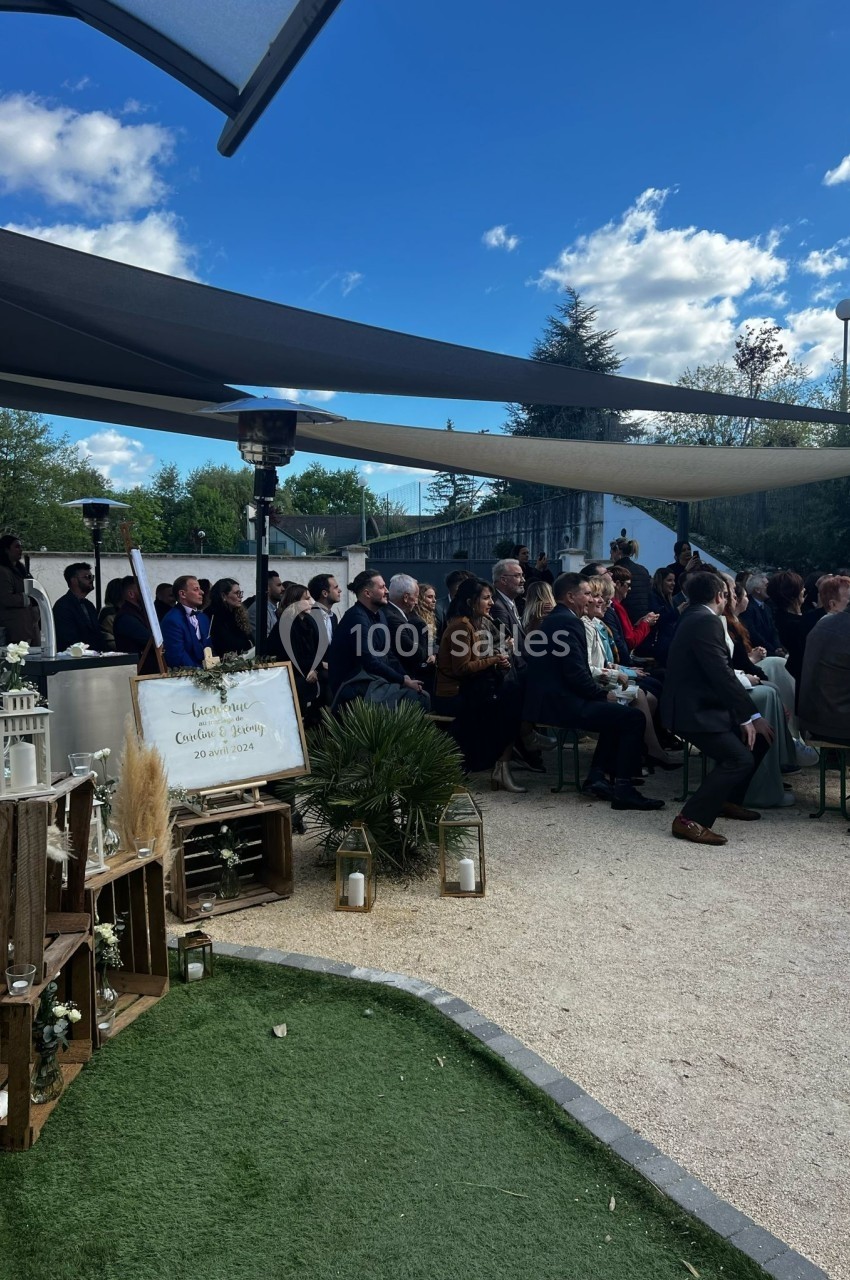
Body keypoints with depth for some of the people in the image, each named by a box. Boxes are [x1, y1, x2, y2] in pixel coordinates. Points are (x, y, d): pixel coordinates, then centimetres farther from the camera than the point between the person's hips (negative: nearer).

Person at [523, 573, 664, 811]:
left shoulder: (552, 620, 19)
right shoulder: (568, 622, -14)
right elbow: (577, 675, -21)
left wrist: (601, 691, 13)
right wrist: (604, 694, -5)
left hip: (548, 700, 11)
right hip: (559, 703, -11)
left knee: (616, 712, 23)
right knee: (633, 718, -13)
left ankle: (597, 776, 16)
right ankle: (623, 789, -11)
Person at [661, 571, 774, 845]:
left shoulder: (695, 617, 15)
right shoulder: (706, 621, -17)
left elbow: (720, 671, 15)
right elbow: (722, 675, -23)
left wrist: (743, 717, 11)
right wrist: (752, 716, -17)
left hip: (698, 704, 11)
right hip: (695, 710, -11)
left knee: (758, 738, 13)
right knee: (740, 759, -20)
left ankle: (728, 800, 24)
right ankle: (690, 819, -16)